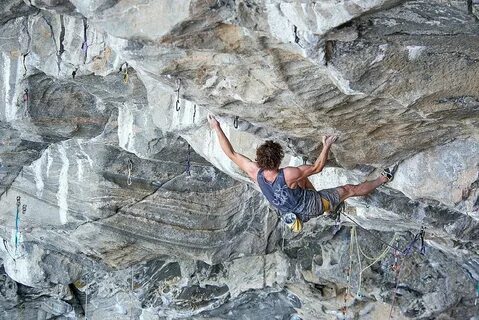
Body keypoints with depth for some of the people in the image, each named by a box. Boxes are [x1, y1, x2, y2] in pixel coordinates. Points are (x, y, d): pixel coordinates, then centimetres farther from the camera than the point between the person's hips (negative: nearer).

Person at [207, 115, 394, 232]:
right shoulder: (288, 175, -38)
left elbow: (231, 153, -16)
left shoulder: (255, 173, -25)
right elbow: (317, 167, -23)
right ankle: (382, 180, 34)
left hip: (295, 214, 5)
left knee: (302, 178, 26)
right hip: (314, 206, -5)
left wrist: (216, 128, -11)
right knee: (349, 189, 15)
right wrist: (327, 147, -12)